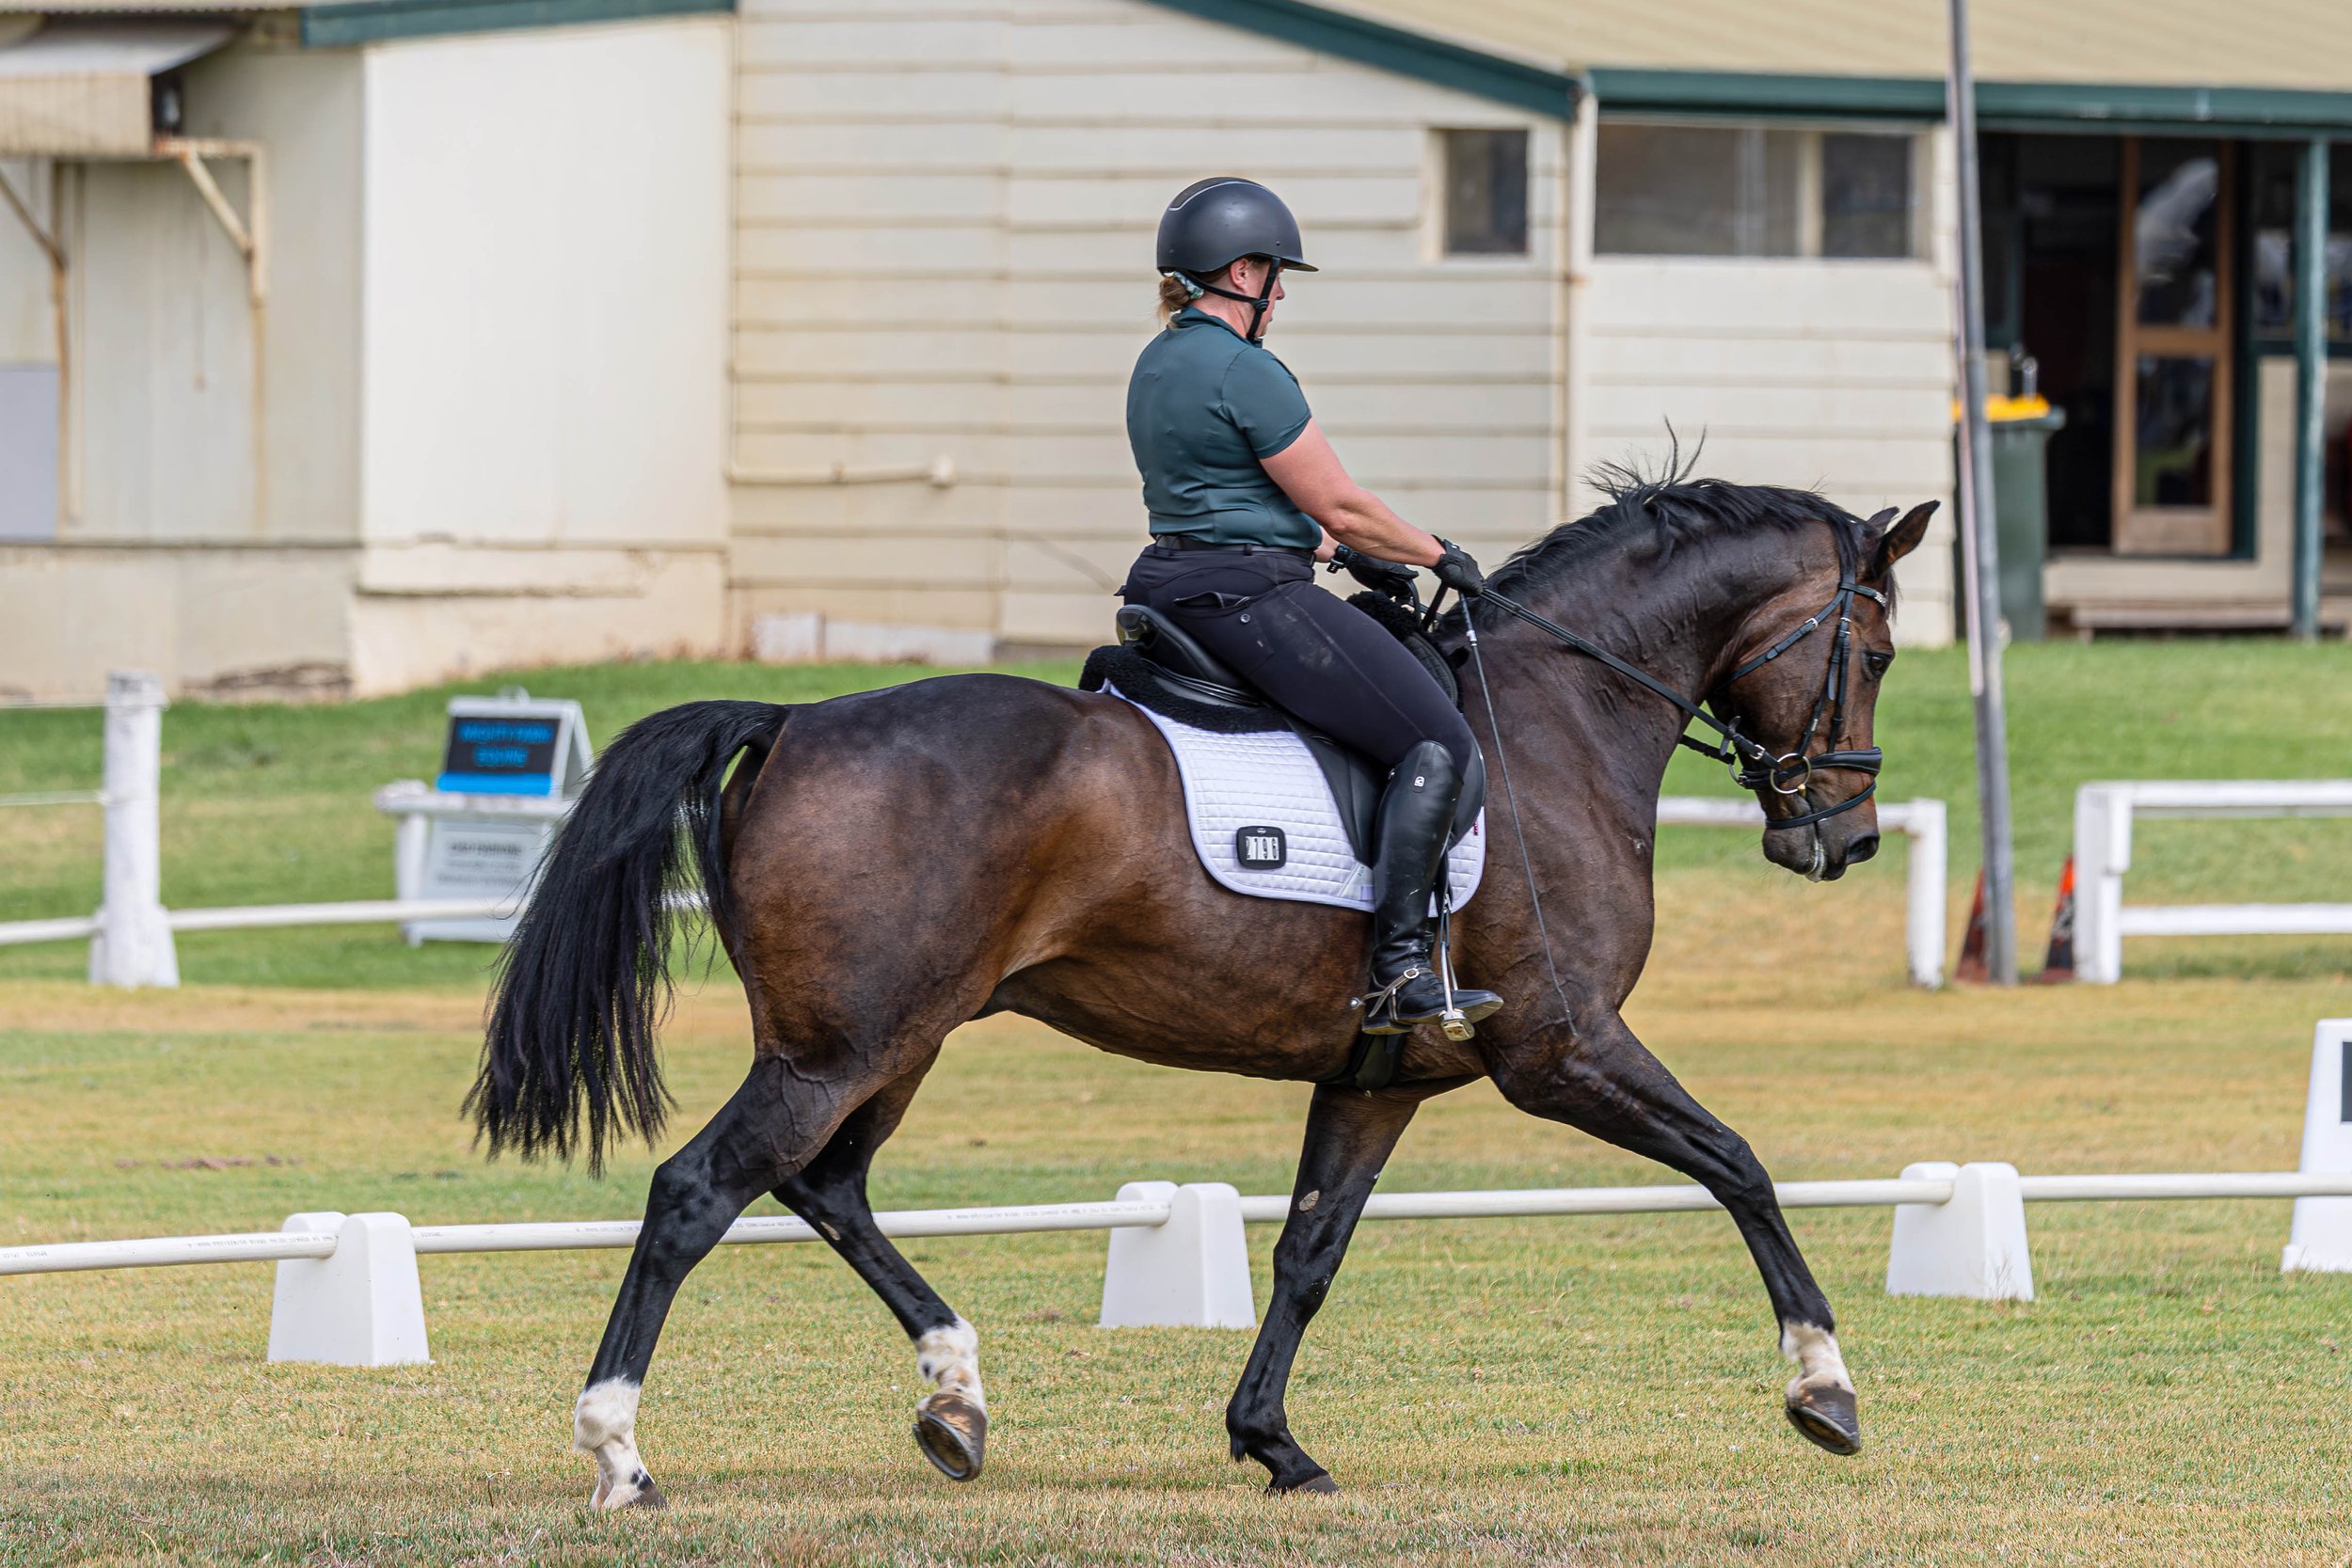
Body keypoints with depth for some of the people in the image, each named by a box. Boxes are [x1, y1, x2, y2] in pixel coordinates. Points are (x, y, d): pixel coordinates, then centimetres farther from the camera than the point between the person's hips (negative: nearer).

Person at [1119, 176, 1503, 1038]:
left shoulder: (1159, 366, 14)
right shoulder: (1245, 371, -16)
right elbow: (1340, 506, -12)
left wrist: (1338, 551, 26)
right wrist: (1437, 554, 2)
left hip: (1168, 586, 10)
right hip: (1252, 597, -10)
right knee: (1437, 741, -10)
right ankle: (1397, 972, -18)